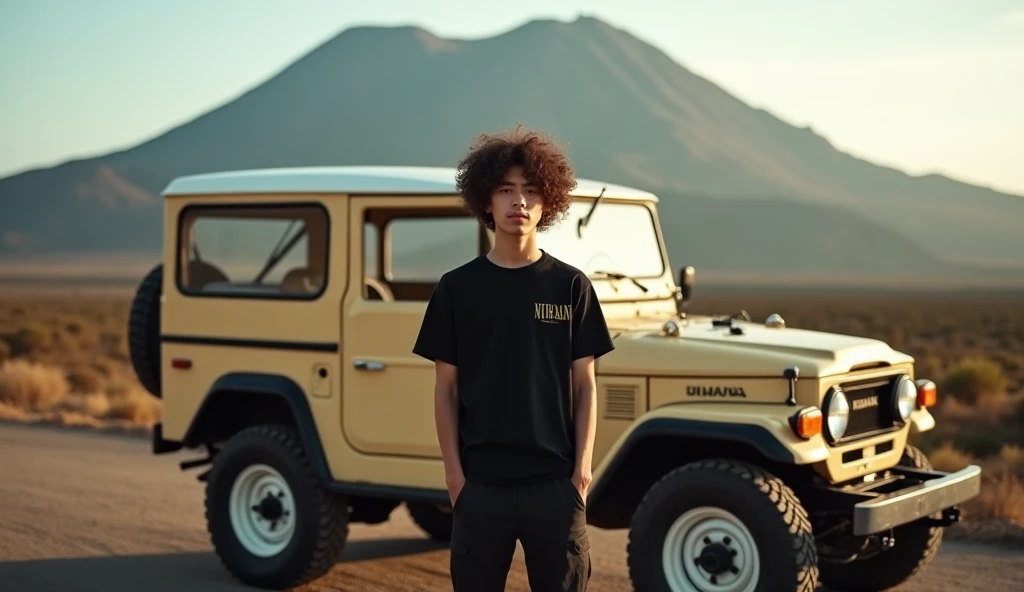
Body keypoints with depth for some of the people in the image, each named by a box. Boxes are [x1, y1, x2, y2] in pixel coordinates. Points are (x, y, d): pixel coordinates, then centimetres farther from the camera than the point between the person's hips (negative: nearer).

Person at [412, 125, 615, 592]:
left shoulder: (570, 286, 3)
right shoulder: (457, 287, 2)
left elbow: (584, 384, 4)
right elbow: (446, 388, 3)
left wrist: (582, 467, -4)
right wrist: (453, 471, -4)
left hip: (555, 480, 0)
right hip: (481, 480, 0)